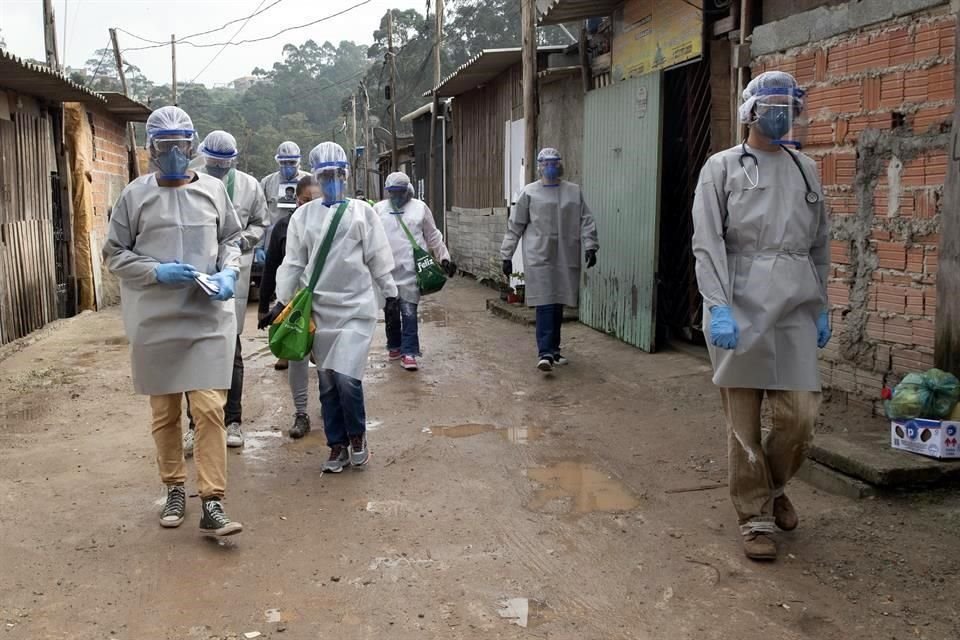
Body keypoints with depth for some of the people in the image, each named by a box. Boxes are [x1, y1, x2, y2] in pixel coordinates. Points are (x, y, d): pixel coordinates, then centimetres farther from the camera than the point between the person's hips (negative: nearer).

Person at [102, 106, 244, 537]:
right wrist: (157, 272, -12)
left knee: (210, 409, -7)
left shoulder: (213, 190, 4)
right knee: (164, 413, 11)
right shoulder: (135, 195, 0)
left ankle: (212, 504, -1)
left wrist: (228, 273, -5)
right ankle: (175, 489, 29)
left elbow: (232, 238, 15)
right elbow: (113, 254, 4)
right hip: (155, 322, 0)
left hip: (208, 318, 0)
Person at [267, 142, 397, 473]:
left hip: (356, 307, -3)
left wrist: (390, 293, 6)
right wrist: (282, 301, 7)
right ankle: (338, 446, 22)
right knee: (327, 383, 7)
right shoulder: (304, 215, 7)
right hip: (319, 308, 3)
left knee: (347, 377, -12)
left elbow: (378, 258, 4)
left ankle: (357, 436, 14)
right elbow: (293, 262, 10)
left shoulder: (362, 212, 1)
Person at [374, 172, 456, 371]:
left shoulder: (420, 207, 5)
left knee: (409, 312, -7)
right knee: (391, 312, 11)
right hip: (386, 270, 2)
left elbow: (433, 237, 10)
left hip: (410, 270, -2)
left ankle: (409, 353, -1)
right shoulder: (379, 209, 8)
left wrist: (444, 258, 7)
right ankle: (394, 346, 29)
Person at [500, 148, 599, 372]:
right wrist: (506, 255, 1)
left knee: (558, 305, 10)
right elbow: (515, 226, 4)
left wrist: (590, 246, -6)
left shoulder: (574, 191, 10)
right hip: (539, 258, -3)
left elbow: (586, 222, 7)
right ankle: (545, 353, -11)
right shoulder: (529, 193, 2)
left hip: (566, 259, 3)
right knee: (545, 305, -10)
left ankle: (553, 349, 23)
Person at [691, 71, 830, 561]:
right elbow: (707, 243, -6)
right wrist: (719, 307, -16)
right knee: (743, 421, 2)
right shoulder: (722, 167, 3)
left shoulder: (805, 170, 17)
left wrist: (821, 307, 15)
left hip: (794, 309, 4)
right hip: (739, 306, -4)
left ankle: (773, 487, 30)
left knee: (800, 416, 1)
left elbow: (820, 245, 19)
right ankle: (755, 519, 16)